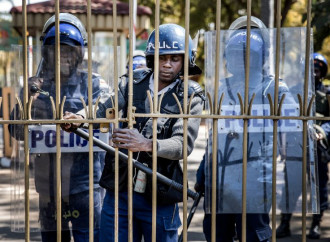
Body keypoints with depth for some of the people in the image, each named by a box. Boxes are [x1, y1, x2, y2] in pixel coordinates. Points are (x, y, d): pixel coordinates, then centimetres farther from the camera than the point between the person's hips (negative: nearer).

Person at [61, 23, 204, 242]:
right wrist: (80, 117, -32)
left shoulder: (191, 97, -4)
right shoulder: (133, 82, 4)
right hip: (119, 191, 2)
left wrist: (147, 145, -36)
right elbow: (104, 108, -9)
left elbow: (184, 144, -18)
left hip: (159, 197, -2)